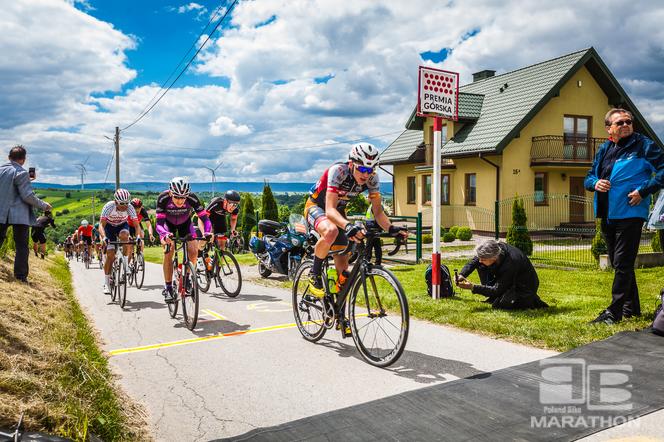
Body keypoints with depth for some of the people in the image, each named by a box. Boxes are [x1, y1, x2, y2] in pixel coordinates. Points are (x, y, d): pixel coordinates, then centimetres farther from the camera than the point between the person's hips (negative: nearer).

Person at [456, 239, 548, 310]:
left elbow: (497, 290, -28)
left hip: (525, 288, -8)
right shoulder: (497, 247, -18)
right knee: (481, 266, -6)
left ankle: (532, 301, -6)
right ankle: (492, 297, 4)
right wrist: (462, 275, -19)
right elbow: (474, 261, -4)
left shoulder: (510, 264, -38)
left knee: (498, 305, -25)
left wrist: (473, 287, -30)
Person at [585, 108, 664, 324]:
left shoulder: (643, 145, -5)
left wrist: (644, 190, -17)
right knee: (619, 263, 16)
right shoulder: (603, 150, 12)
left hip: (630, 214, -7)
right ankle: (631, 307, 30)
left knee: (623, 264, -6)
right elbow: (589, 177, 19)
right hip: (607, 215, 7)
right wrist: (595, 183, -4)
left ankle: (614, 312, -1)